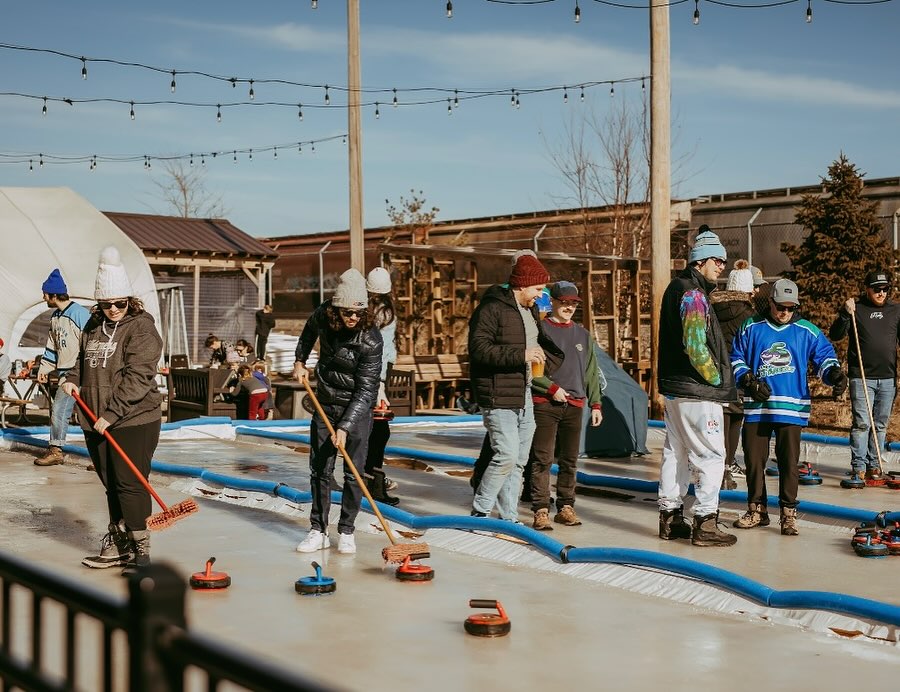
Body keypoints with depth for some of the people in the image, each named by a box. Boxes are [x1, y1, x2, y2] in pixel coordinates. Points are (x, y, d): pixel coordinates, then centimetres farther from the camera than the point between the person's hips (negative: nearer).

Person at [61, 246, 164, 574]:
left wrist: (112, 414, -21)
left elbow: (137, 378, -18)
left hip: (134, 421, -7)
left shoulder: (141, 329, -11)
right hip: (96, 422, 7)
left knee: (130, 484, -6)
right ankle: (118, 544, 25)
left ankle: (140, 548, 4)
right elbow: (83, 360, 27)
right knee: (111, 485, 14)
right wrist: (73, 379, 4)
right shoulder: (93, 326, 12)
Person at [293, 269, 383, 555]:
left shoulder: (371, 340, -24)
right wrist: (300, 361, 13)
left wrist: (345, 427, -27)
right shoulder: (323, 315, -10)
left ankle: (346, 531, 10)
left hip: (357, 408, -4)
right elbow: (309, 331, 18)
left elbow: (366, 389, -24)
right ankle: (318, 531, 12)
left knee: (353, 472, -3)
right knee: (320, 469, 5)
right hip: (325, 403, 4)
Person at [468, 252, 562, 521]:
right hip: (498, 397, -9)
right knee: (507, 454, -14)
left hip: (524, 397, 9)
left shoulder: (530, 310, 16)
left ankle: (509, 517, 19)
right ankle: (479, 512, 1)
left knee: (519, 460, 11)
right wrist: (521, 355, -26)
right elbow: (478, 349, -23)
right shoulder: (492, 308, -13)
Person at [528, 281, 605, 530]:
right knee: (542, 459, -8)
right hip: (545, 404, -5)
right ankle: (541, 511, -5)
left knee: (570, 460, 10)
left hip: (574, 406, 5)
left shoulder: (583, 335, 16)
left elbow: (591, 372, 18)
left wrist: (595, 404, 13)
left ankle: (566, 507, 19)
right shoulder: (539, 330, 0)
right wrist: (552, 388, -12)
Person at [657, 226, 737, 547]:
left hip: (674, 387, 10)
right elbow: (695, 345, -24)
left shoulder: (676, 288, 15)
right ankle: (704, 524, -2)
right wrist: (717, 379, -12)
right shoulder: (693, 294, -16)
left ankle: (670, 519, 22)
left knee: (675, 452, 15)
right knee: (711, 456, -4)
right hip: (696, 392, -10)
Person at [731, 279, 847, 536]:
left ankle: (788, 514, 9)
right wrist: (748, 380, -7)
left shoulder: (807, 331, 6)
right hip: (756, 407, 1)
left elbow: (824, 355, 6)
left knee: (789, 462, -1)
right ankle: (757, 510, 20)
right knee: (753, 460, 5)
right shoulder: (751, 328, 6)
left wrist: (834, 373, -14)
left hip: (792, 408, -1)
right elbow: (736, 359, 9)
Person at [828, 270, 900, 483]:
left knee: (880, 424, 9)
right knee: (861, 423, -7)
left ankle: (874, 465, 18)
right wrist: (845, 314, -20)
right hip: (861, 377, -4)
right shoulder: (856, 308, 0)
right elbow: (835, 336, -5)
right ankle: (858, 467, 0)